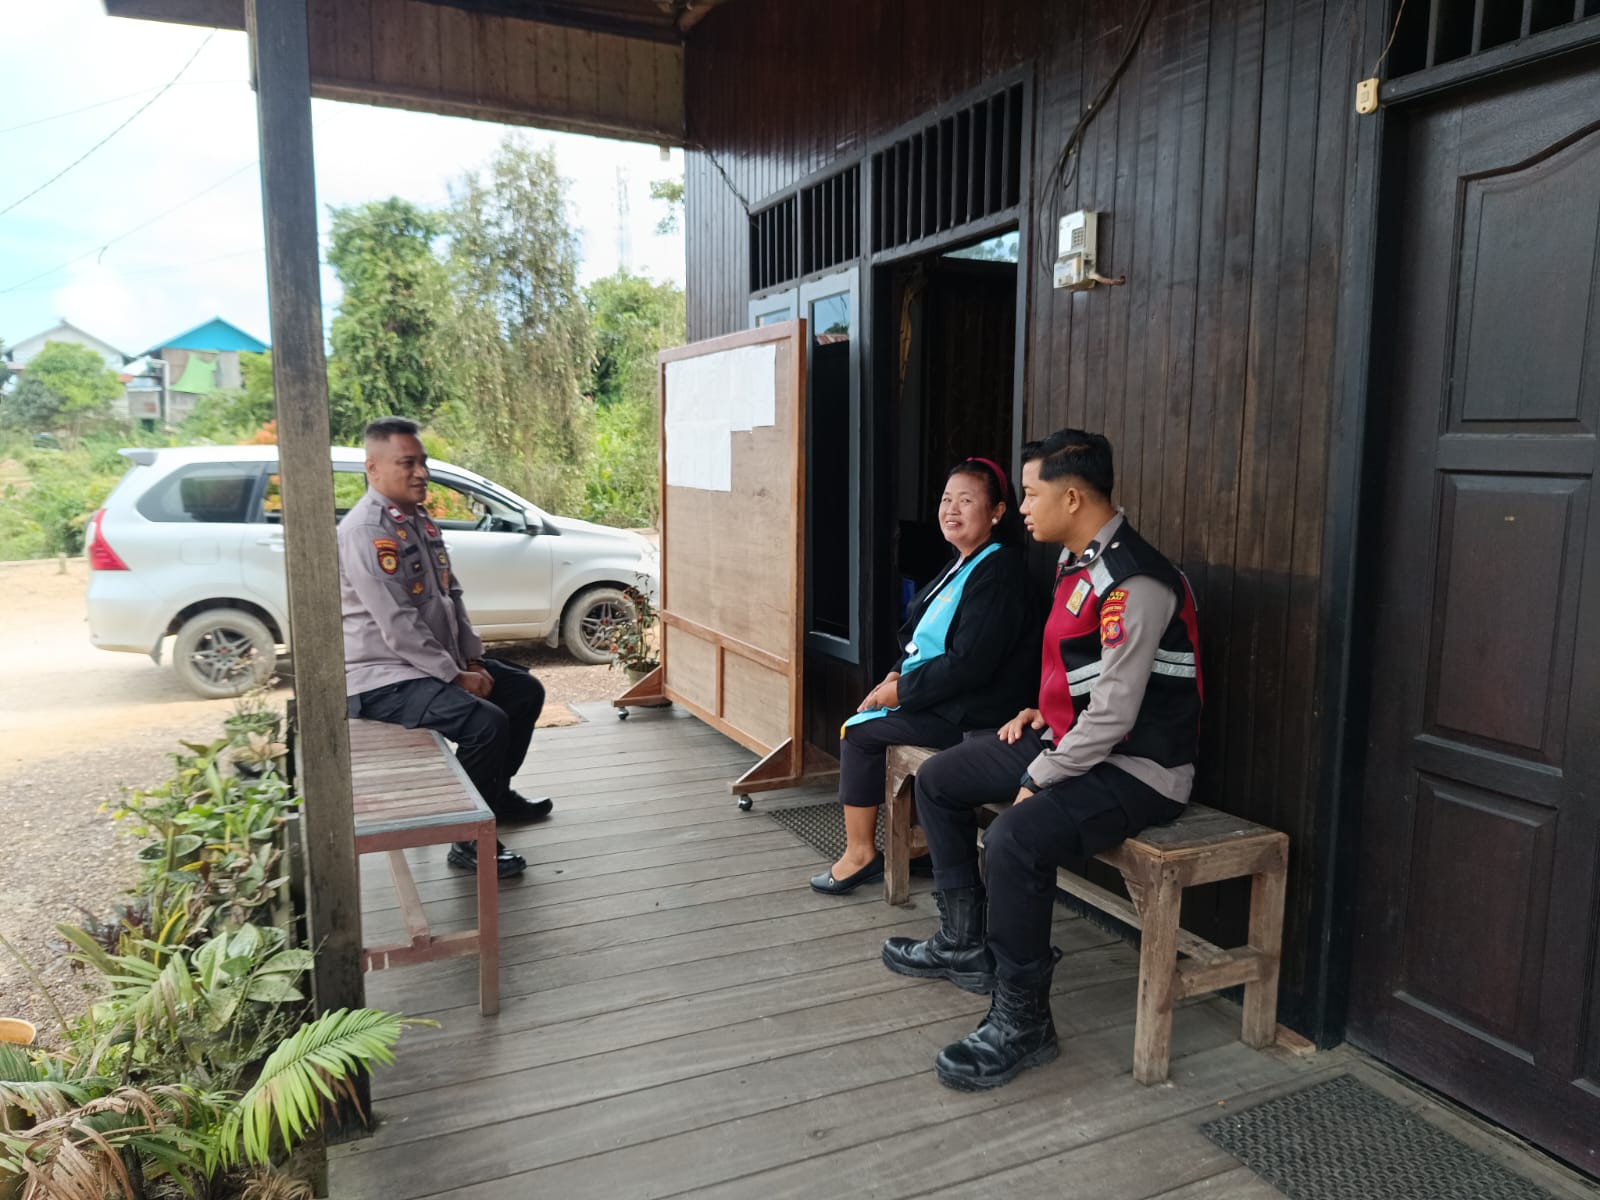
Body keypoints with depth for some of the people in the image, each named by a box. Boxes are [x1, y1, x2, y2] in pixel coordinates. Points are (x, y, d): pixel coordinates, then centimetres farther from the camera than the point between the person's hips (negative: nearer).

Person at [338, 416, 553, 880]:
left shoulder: (421, 521, 10)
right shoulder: (365, 530, -20)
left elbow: (451, 595, 14)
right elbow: (397, 627, -25)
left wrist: (473, 660, 3)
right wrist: (456, 676, -19)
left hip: (435, 663, 10)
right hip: (383, 678, -10)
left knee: (526, 691, 14)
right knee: (486, 721, -28)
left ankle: (497, 794, 31)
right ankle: (470, 841, -10)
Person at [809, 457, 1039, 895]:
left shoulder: (997, 573, -20)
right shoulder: (962, 564, 12)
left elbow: (968, 664, -26)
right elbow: (927, 639, 18)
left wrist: (902, 690, -16)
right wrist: (898, 674, 2)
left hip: (971, 712, -10)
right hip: (940, 697, 10)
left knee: (859, 731, -5)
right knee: (861, 722, 10)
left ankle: (860, 854, 7)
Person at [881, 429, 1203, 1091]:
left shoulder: (1135, 582, -23)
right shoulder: (1077, 561, 9)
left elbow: (1115, 710, -26)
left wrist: (1040, 778, -17)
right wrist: (1042, 711, 9)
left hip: (1136, 768, -11)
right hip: (1071, 739, 11)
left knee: (1016, 837, -34)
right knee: (937, 779, 13)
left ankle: (1021, 1023, -14)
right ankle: (966, 944, 24)